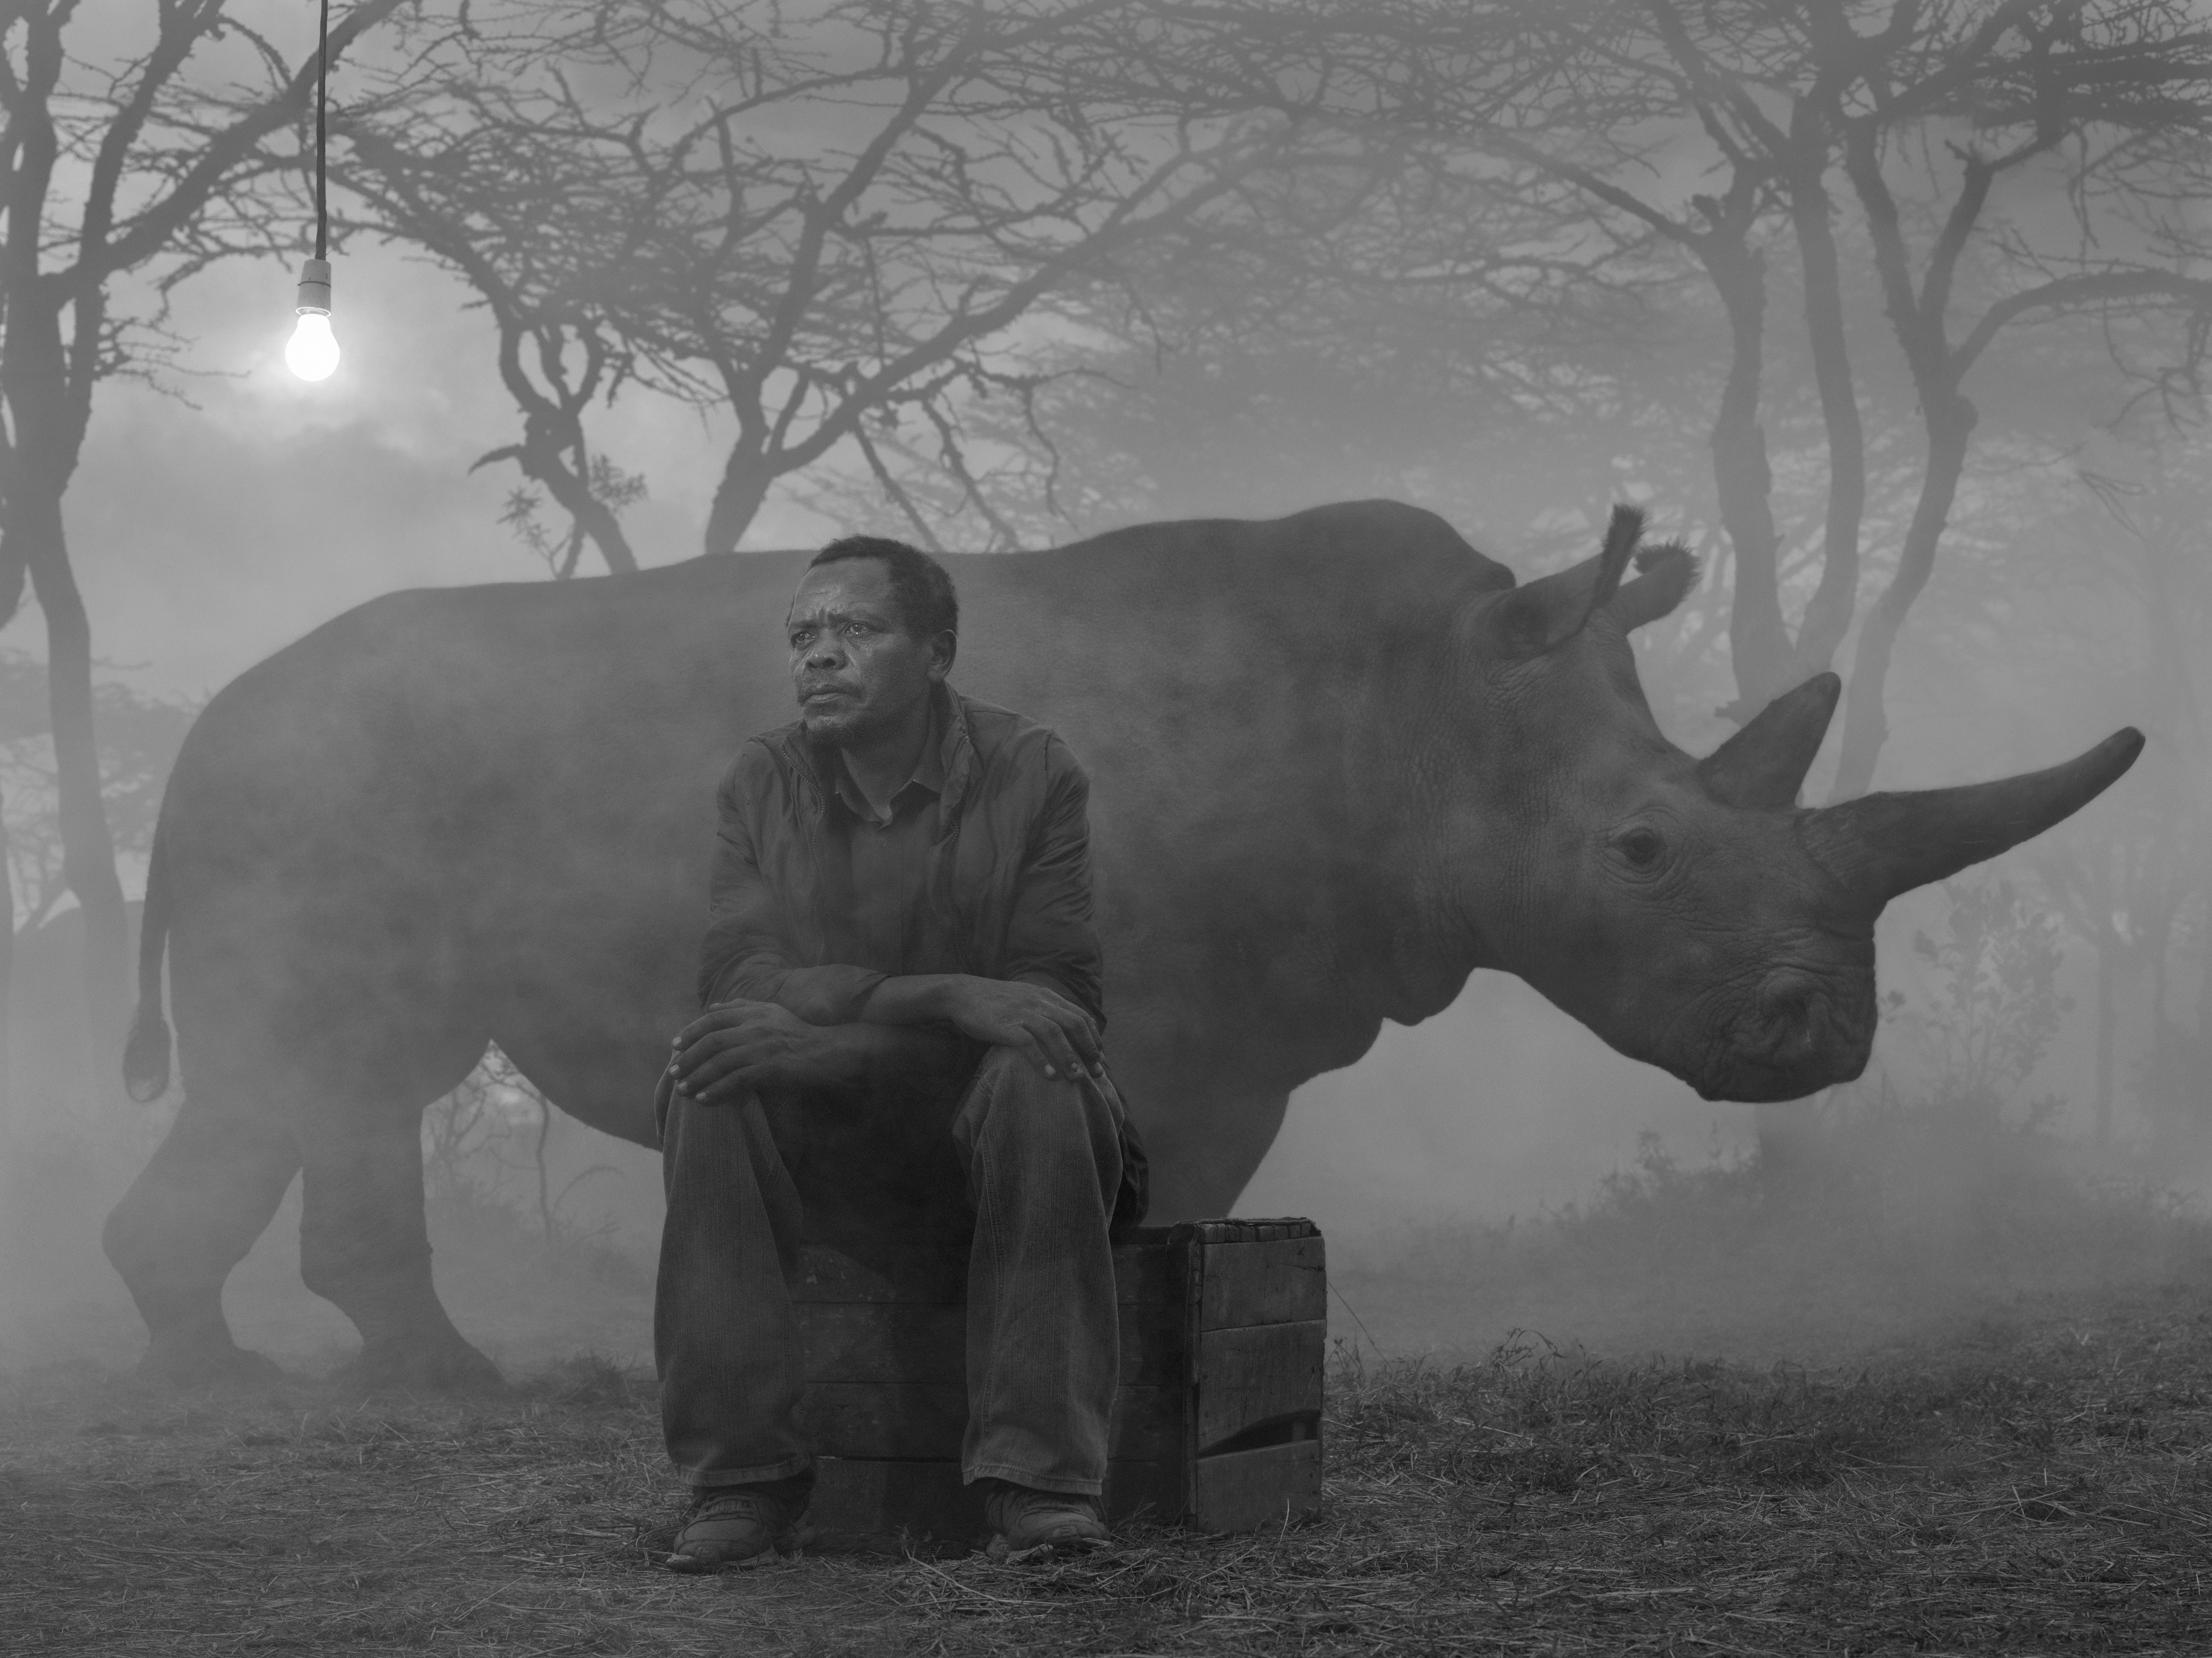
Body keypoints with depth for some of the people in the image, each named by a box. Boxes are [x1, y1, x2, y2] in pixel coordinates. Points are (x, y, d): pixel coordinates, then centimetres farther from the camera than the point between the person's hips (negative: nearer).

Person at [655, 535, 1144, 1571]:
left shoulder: (1032, 775, -7)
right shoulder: (763, 780, 2)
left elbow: (1060, 1000, -16)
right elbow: (737, 973, -13)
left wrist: (821, 1043, -27)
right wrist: (945, 999, -30)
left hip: (984, 1120, -2)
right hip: (821, 1139, 2)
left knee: (1039, 1077, -34)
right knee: (706, 1086, -27)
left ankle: (1040, 1480, -31)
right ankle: (744, 1482, -23)